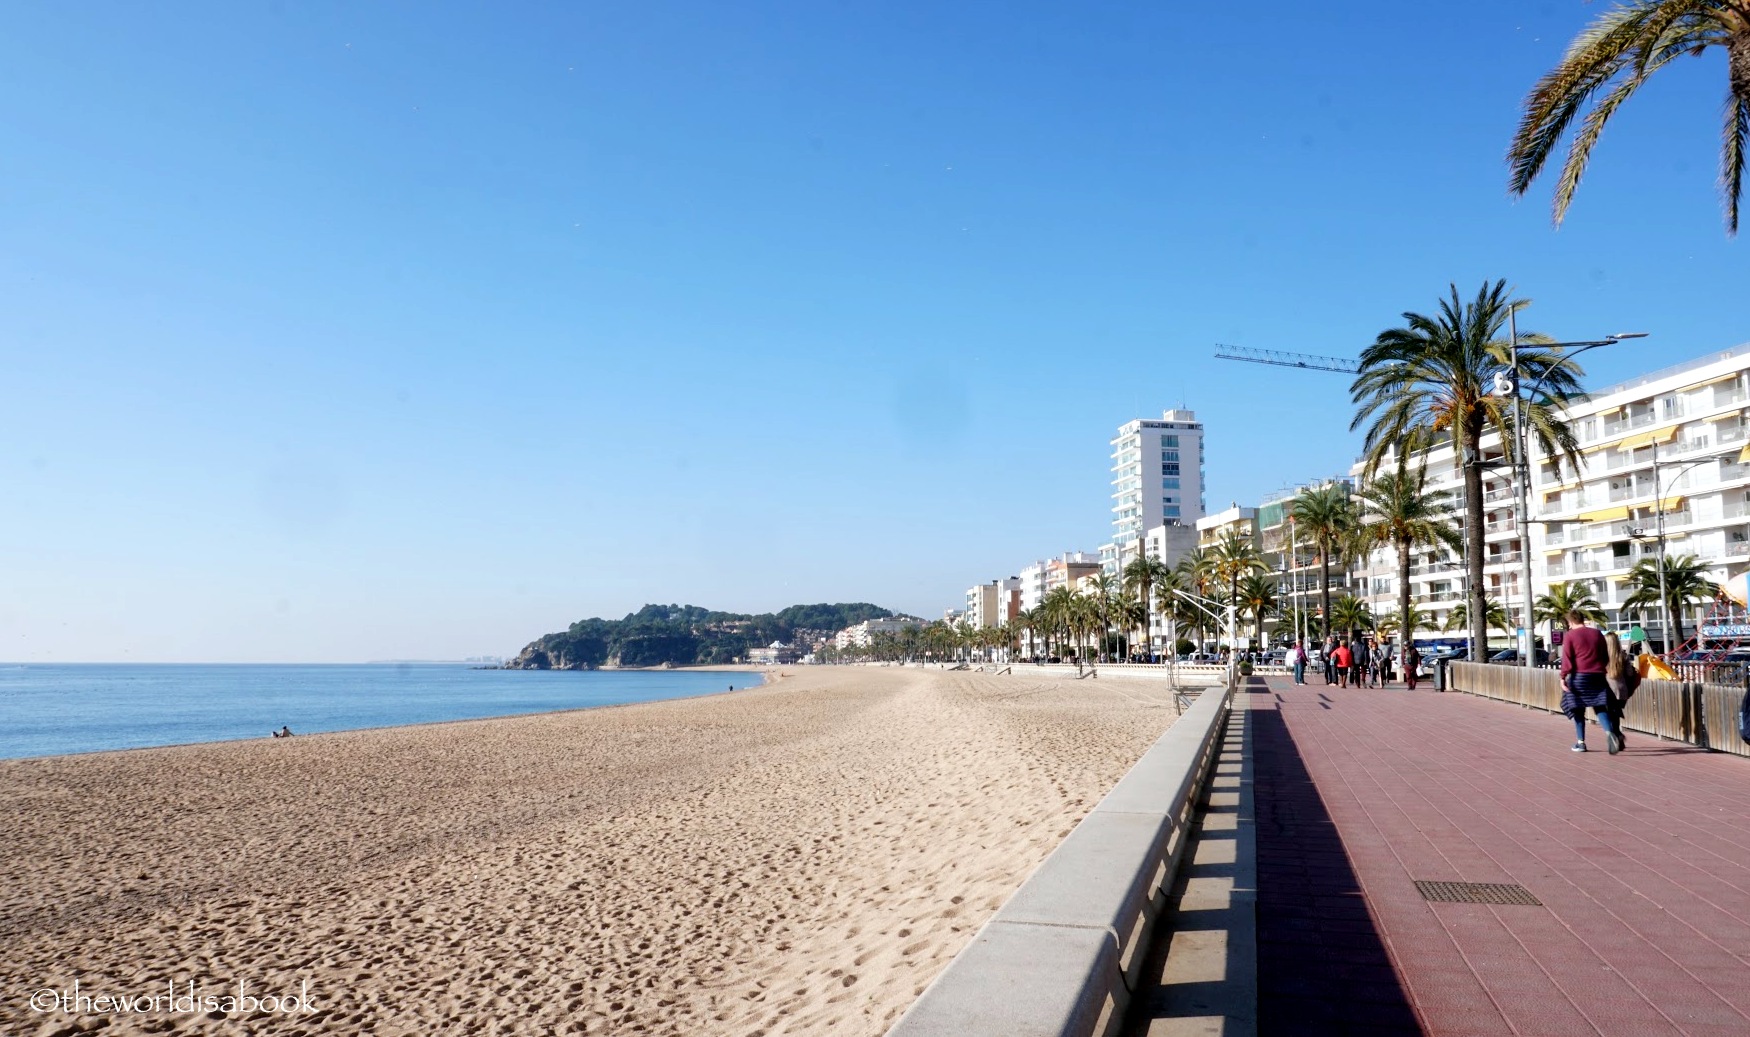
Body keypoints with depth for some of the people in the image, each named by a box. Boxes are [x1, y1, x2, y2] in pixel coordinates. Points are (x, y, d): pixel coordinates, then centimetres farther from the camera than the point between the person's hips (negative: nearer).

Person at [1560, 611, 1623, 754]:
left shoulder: (1570, 636, -4)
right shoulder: (1597, 634, 11)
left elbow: (1567, 659, -11)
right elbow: (1606, 657, 16)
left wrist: (1563, 677, -11)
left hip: (1578, 677, -4)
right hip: (1598, 677, 4)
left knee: (1578, 710, 6)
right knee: (1600, 708, 5)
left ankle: (1581, 742, 9)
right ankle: (1609, 732, -22)